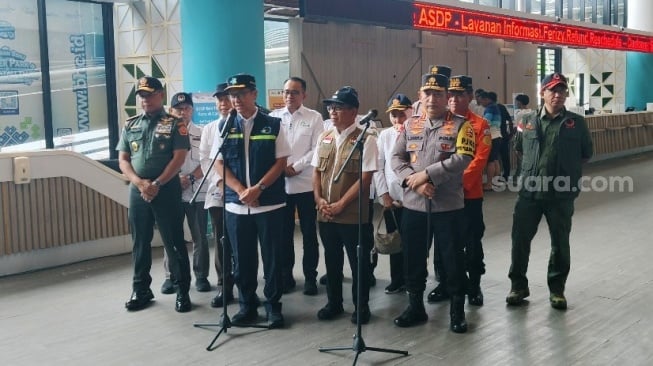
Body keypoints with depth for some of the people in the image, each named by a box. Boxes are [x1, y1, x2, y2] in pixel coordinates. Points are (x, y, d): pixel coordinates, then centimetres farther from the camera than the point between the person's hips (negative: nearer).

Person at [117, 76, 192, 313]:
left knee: (174, 242, 0)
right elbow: (123, 160, 8)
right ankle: (141, 290, 21)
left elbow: (179, 158, -8)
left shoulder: (175, 124, 0)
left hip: (167, 191, -4)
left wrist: (157, 184, -15)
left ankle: (183, 291, 9)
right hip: (137, 191, 4)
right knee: (140, 243, 10)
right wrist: (140, 183, -9)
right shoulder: (130, 126, 12)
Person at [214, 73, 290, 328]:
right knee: (242, 258, 9)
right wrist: (240, 190, -11)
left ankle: (273, 305, 17)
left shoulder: (273, 125, 0)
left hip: (269, 203, -2)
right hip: (235, 204, 2)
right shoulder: (224, 127, 6)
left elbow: (281, 162, -3)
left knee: (272, 257, 4)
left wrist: (258, 188, -14)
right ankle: (247, 305, 22)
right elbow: (219, 164, 3)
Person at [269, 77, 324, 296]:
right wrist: (280, 168, -10)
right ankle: (285, 275, 20)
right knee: (284, 232, 9)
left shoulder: (314, 118, 1)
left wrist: (295, 167, -13)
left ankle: (310, 277, 16)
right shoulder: (273, 117, 7)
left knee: (309, 233, 5)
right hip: (279, 183, 2)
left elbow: (317, 150, -6)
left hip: (306, 184, -2)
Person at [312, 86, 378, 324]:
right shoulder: (324, 138, 10)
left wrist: (341, 205, -16)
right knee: (331, 260, 16)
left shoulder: (366, 140, -10)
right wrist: (319, 200, -3)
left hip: (353, 214, -5)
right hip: (325, 214, 6)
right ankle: (334, 303, 31)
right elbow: (316, 171, 12)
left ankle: (361, 306, 21)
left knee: (358, 262, 6)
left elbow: (365, 178, -15)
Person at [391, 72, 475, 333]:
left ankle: (457, 311, 20)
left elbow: (463, 159, -16)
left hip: (449, 207, -3)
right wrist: (413, 181, -14)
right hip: (413, 206, 3)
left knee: (453, 259, 5)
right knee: (413, 258, 11)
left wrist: (426, 174, -18)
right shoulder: (409, 126, 9)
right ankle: (415, 307, 27)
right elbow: (396, 158, 4)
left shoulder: (461, 126, -3)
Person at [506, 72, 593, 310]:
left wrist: (569, 167, 1)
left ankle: (557, 288, 24)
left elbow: (587, 153, 10)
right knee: (520, 239, 4)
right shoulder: (528, 121, 5)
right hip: (530, 192, 1)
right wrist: (534, 165, 10)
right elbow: (519, 148, 20)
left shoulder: (576, 123, 1)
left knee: (560, 242, 9)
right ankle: (518, 285, 21)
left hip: (562, 194, -1)